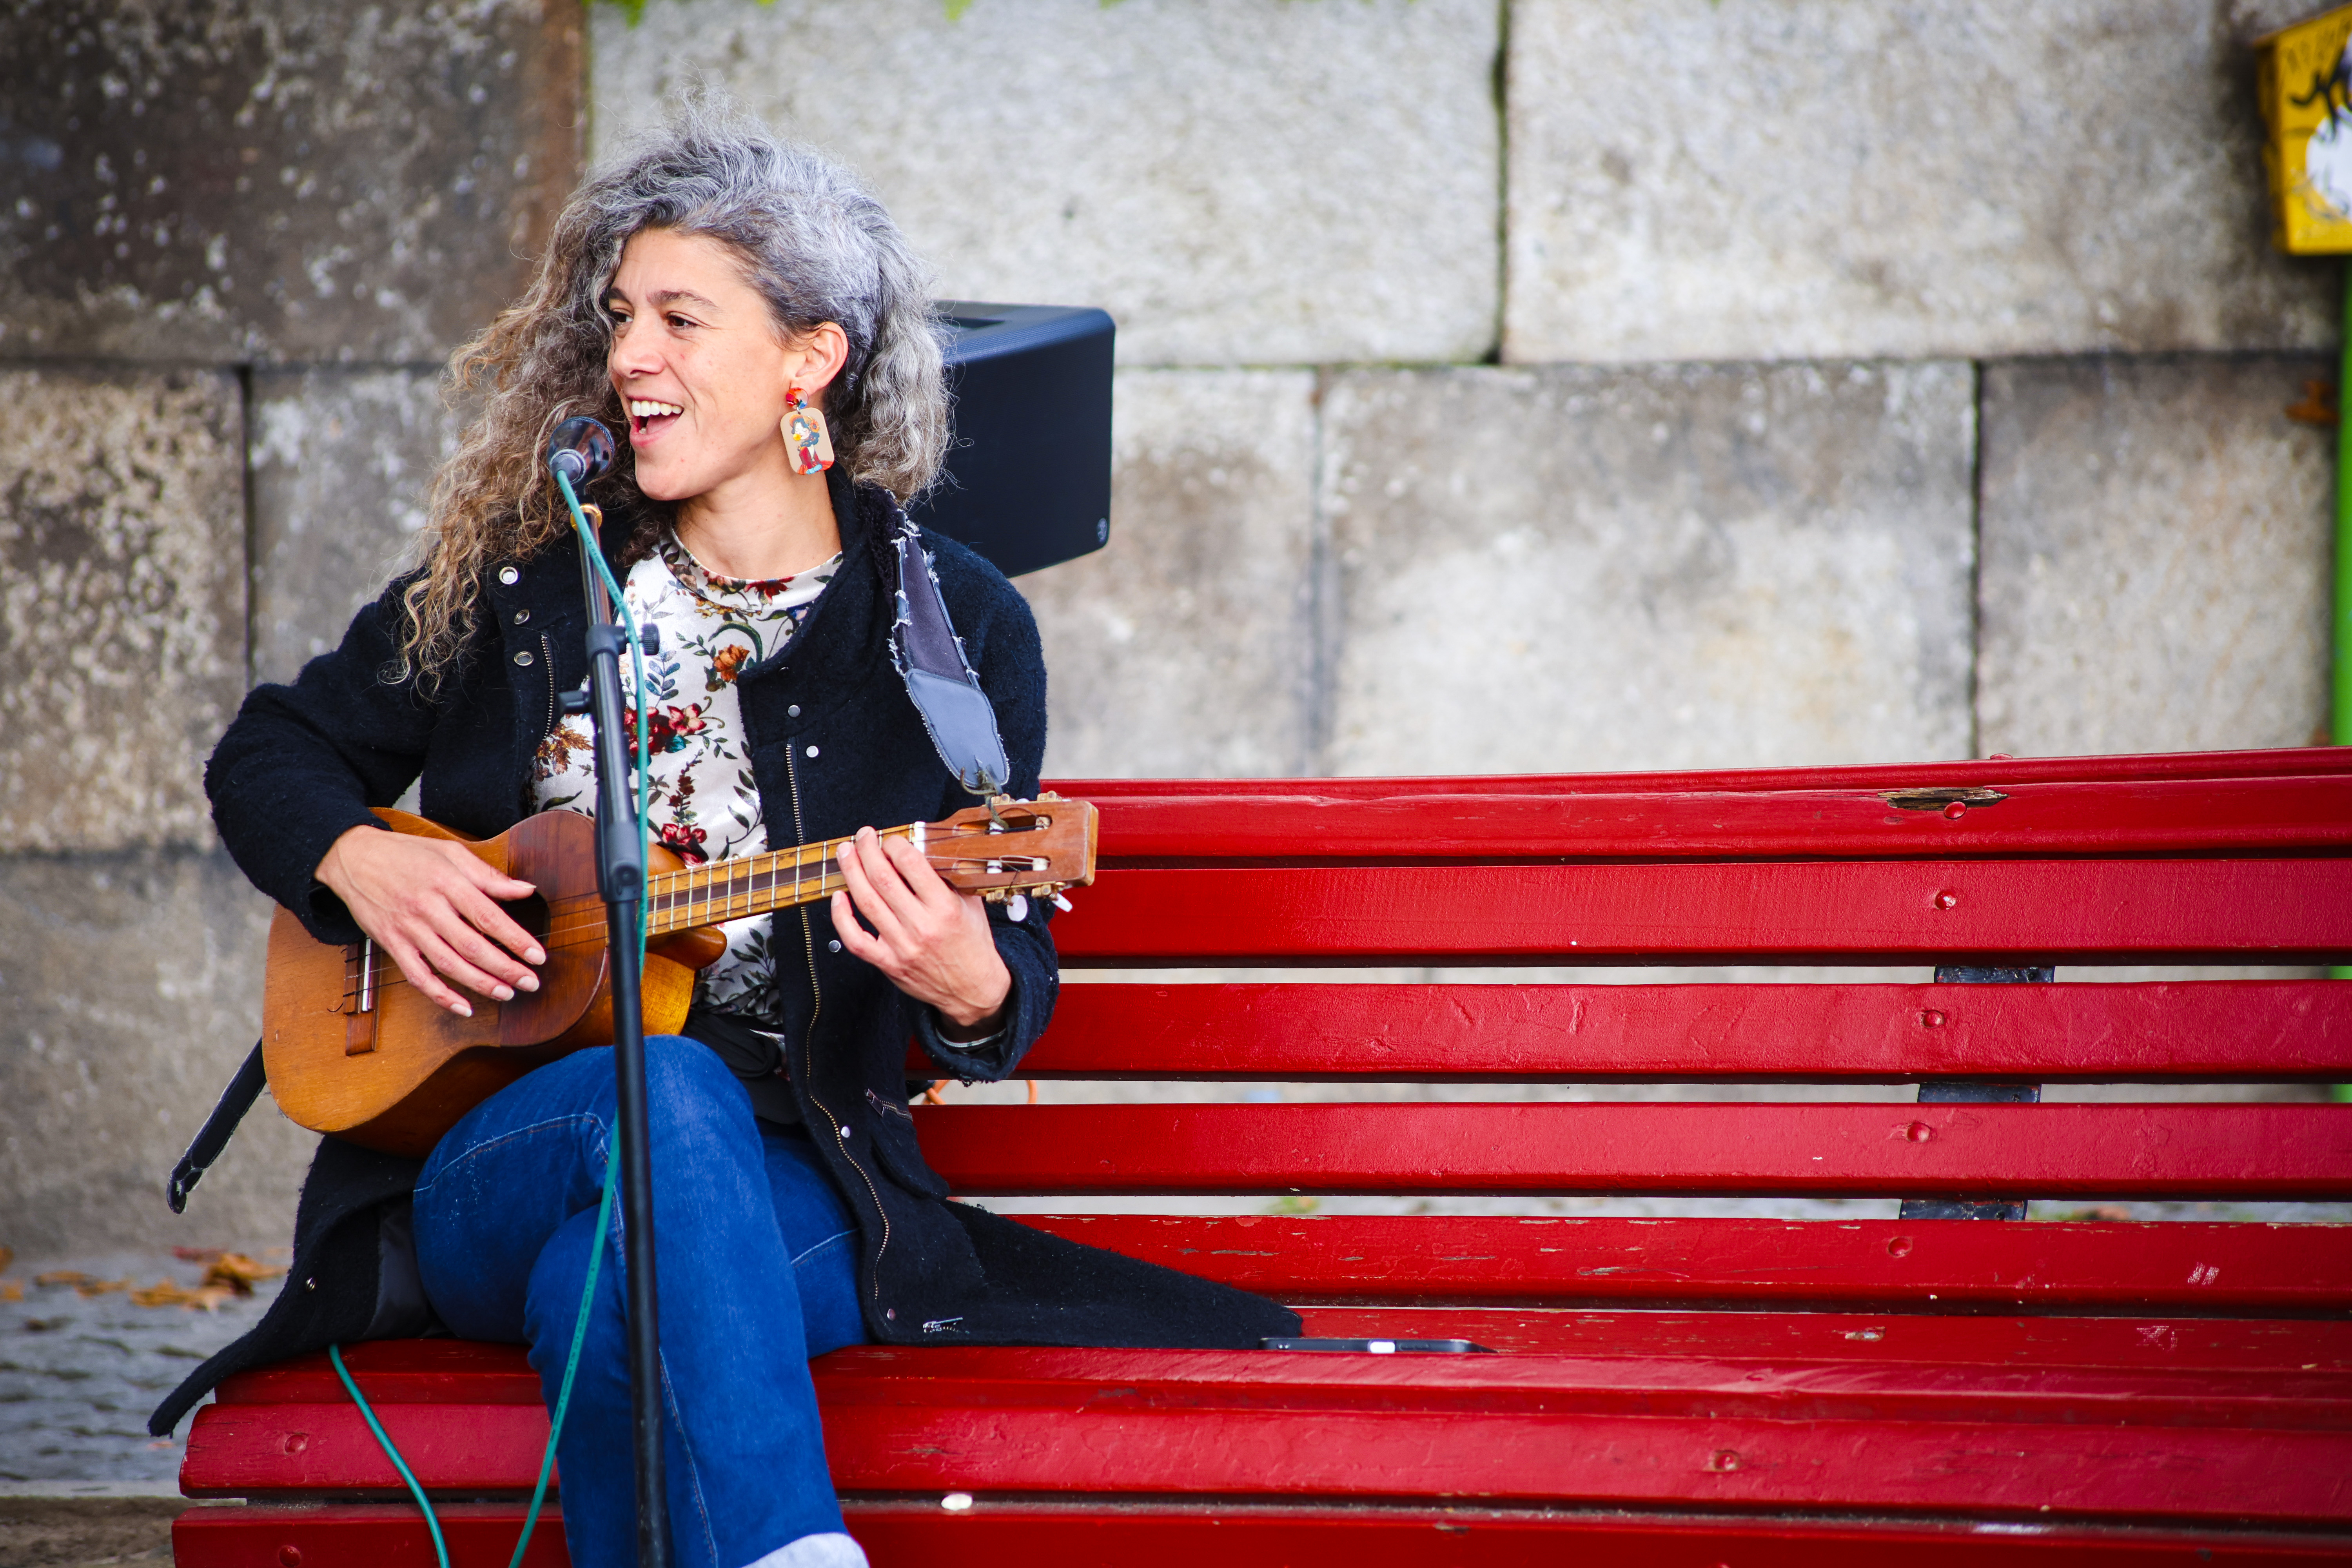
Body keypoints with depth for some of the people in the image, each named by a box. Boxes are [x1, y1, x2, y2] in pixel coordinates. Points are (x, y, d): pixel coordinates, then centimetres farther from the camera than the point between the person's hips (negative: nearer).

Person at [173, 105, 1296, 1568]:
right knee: (668, 1086, -36)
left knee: (615, 1275, -38)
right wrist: (357, 859, -2)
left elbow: (1014, 982, 1)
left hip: (793, 1190, -1)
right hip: (484, 1173, 2)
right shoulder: (526, 575, 9)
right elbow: (271, 751, 20)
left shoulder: (955, 626, 3)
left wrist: (970, 989, -24)